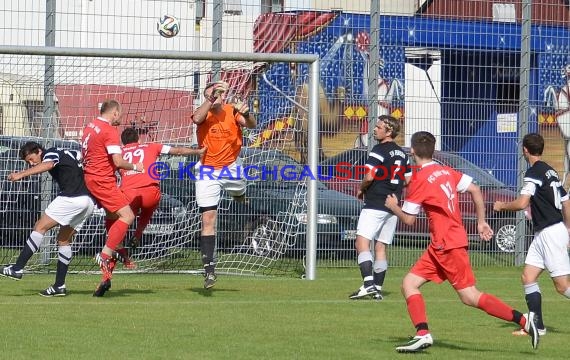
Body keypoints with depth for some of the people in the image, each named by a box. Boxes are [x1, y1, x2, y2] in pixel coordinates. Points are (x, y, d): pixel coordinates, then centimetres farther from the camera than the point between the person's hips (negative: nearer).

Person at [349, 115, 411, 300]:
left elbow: (369, 176, -19)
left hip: (375, 205, -8)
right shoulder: (402, 154, 14)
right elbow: (408, 179, 19)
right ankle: (378, 288, 11)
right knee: (381, 246, 12)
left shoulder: (379, 150, -11)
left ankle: (369, 283, -28)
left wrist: (361, 189, -1)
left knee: (362, 242, -14)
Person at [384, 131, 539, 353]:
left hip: (448, 245, -9)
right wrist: (481, 222, 15)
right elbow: (475, 190, 9)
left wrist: (393, 206, 12)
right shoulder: (446, 172, 10)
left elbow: (408, 220, -8)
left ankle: (523, 320, -10)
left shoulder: (419, 179, -12)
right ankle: (422, 335, -6)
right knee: (409, 283, 5)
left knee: (469, 296, -7)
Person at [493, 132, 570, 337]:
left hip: (550, 233, -9)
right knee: (528, 278, 6)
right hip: (542, 234, 9)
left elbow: (521, 203, -23)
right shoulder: (550, 172, 14)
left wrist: (501, 206, -4)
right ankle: (537, 326, 5)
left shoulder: (534, 172, -14)